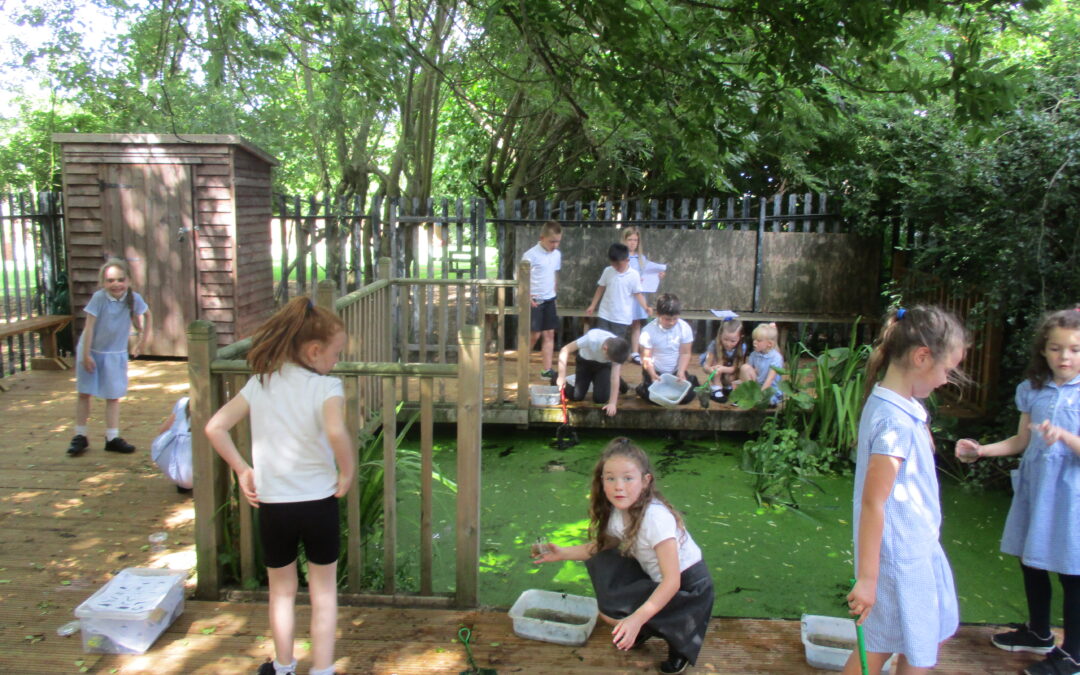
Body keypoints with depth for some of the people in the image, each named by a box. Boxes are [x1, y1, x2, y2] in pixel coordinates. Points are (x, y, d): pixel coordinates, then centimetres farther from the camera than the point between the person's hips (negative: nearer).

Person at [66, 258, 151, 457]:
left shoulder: (134, 298, -13)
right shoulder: (99, 297, -21)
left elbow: (146, 315, 8)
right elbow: (89, 326, -17)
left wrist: (143, 339, 8)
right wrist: (86, 354, -16)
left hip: (116, 353, 2)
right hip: (92, 351, -2)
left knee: (114, 396, 6)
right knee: (84, 393, 8)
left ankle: (112, 438, 13)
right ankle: (80, 436, 20)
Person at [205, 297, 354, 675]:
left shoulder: (260, 383, 0)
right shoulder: (326, 387, -15)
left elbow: (215, 427, -3)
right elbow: (336, 431, -35)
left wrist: (241, 469, 5)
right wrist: (347, 473, -19)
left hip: (271, 505, 4)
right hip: (318, 502, -3)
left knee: (282, 590, 23)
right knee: (324, 591, 16)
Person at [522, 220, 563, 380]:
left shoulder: (557, 254, 6)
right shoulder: (531, 255, -14)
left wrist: (555, 294, 15)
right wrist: (528, 297, -18)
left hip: (549, 300, 6)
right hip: (534, 301, -6)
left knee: (549, 334, 4)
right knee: (534, 334, -2)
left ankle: (547, 370, 8)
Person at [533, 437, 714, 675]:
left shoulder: (656, 517, -31)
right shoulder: (618, 512, -9)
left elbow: (672, 581, -31)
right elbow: (601, 546, 9)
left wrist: (637, 618, -39)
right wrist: (564, 553, -4)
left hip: (688, 585, -8)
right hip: (654, 577, 8)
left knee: (609, 612, -17)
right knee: (600, 562, -3)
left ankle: (678, 640, 3)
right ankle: (637, 633, 11)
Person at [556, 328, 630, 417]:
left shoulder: (616, 352, -31)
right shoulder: (592, 338, -39)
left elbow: (615, 377, -29)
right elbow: (565, 350, -32)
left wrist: (612, 403, -34)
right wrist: (561, 377, -33)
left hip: (604, 365, 1)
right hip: (585, 360, -1)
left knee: (600, 398, -16)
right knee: (576, 396, -15)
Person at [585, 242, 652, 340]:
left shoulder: (634, 275, -9)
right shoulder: (607, 271, -1)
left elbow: (637, 293, -4)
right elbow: (601, 288, 9)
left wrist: (645, 307, -20)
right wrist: (592, 305, 12)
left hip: (622, 318, -2)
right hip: (604, 315, 3)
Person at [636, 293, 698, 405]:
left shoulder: (685, 328, -14)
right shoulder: (648, 331, -20)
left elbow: (685, 353, -9)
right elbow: (646, 357, -16)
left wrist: (681, 373, -23)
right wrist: (653, 375, -31)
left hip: (676, 371, 2)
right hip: (655, 371, -2)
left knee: (687, 396, -10)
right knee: (653, 397, -18)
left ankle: (691, 381, 24)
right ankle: (642, 388, 17)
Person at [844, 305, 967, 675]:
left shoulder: (903, 406, 3)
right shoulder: (896, 421, -26)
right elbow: (873, 503, -25)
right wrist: (866, 578, -22)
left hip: (920, 546, 10)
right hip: (899, 554, -10)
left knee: (930, 635, 25)